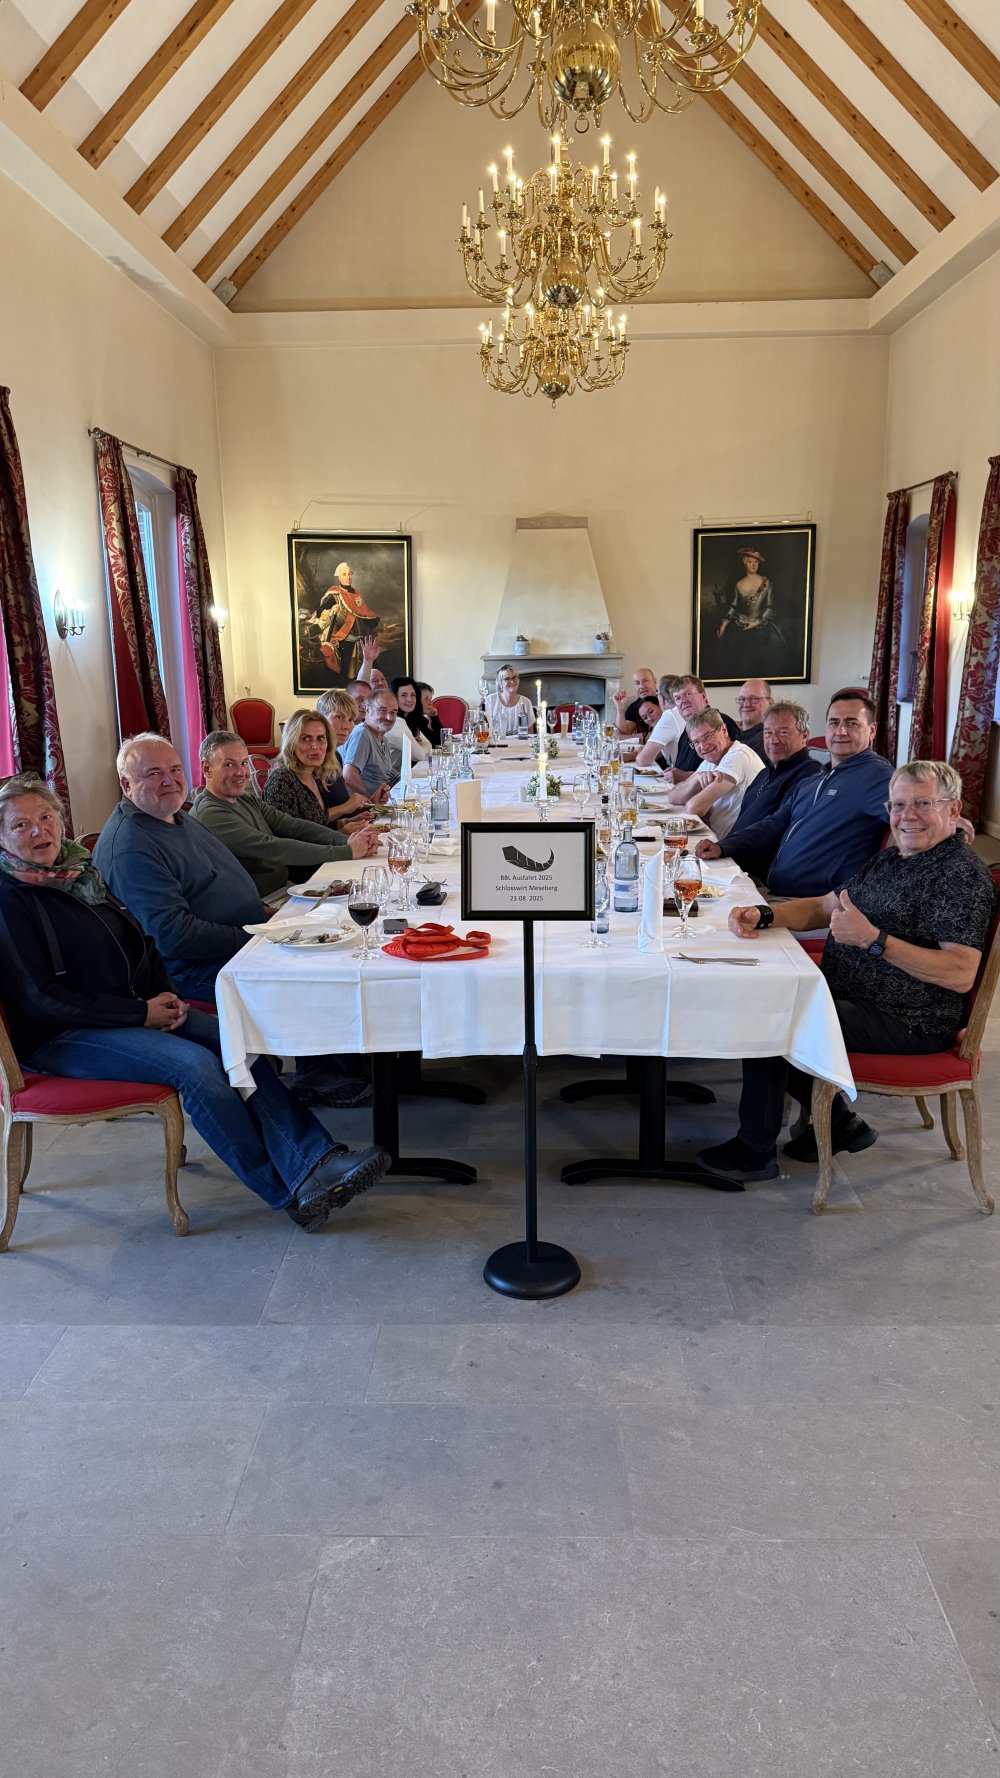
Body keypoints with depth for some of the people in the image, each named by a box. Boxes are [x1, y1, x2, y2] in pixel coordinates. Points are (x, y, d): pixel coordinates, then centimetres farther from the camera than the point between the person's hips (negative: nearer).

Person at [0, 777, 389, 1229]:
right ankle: (289, 1191, -19)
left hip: (137, 1012, 7)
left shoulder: (81, 869, 12)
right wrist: (140, 1014, -16)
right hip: (61, 1038, -7)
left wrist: (165, 996, -2)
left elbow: (140, 942, 19)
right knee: (195, 1064, -28)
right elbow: (40, 998, -16)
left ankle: (316, 1162, -25)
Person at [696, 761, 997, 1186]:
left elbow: (961, 974, -25)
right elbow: (822, 907, 17)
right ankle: (838, 1123, 18)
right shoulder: (889, 859, 13)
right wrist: (762, 915, -3)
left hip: (908, 1023, -10)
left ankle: (756, 1150, -2)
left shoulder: (963, 874, -16)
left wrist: (873, 939, -31)